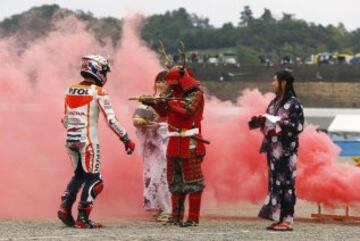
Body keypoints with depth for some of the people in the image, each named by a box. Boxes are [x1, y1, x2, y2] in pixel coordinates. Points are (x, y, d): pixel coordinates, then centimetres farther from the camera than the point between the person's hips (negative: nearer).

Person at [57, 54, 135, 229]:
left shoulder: (71, 90, 9)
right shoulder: (98, 92, -9)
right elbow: (111, 120, -12)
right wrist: (126, 140, -6)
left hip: (70, 139, 6)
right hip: (88, 140, -6)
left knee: (79, 175, 21)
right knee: (93, 179, 2)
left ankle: (65, 208, 7)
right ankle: (82, 218, -5)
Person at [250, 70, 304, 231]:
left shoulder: (293, 103, -8)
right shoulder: (274, 103, 15)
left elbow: (298, 126, -12)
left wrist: (282, 123, -23)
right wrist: (260, 121, 1)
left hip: (286, 148, -8)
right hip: (273, 147, 8)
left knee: (285, 182, -8)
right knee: (274, 181, 6)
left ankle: (287, 220, -6)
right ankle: (278, 218, 9)